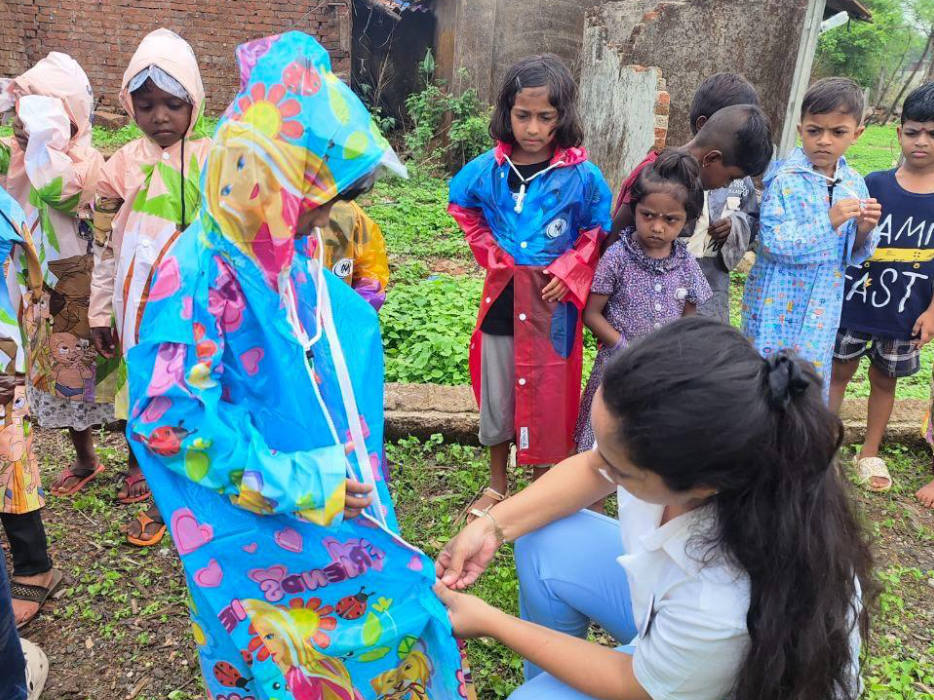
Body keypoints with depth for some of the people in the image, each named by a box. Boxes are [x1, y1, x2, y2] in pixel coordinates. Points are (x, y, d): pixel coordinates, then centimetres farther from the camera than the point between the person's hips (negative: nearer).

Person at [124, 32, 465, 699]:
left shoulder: (293, 250, 0)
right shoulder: (201, 274, -25)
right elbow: (168, 418, -27)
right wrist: (298, 485, -24)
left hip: (330, 493, 7)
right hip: (264, 525, -7)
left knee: (403, 597, 17)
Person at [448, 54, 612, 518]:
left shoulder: (581, 176, -10)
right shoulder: (487, 169, -4)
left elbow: (597, 232, 2)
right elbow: (463, 208, 15)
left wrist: (566, 274, -10)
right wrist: (490, 252, 3)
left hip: (553, 303, -2)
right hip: (501, 297, 2)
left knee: (546, 398, 9)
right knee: (495, 397, 14)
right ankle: (497, 484, 35)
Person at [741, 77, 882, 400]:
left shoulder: (854, 183, 3)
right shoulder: (785, 179, -13)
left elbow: (852, 256, 10)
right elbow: (772, 243, -21)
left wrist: (864, 230, -10)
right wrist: (828, 222, -25)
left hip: (822, 309, 5)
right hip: (777, 306, -5)